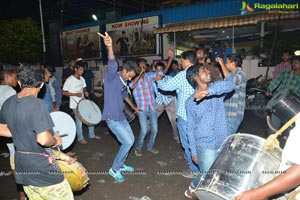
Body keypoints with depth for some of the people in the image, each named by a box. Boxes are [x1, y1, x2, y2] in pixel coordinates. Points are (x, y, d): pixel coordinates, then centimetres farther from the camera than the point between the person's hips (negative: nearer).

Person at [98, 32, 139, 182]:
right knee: (127, 142, -9)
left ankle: (121, 164, 34)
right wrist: (110, 47, -55)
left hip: (121, 116, 9)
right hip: (112, 118, -9)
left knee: (130, 139, 16)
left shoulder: (123, 82, 10)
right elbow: (113, 65, -36)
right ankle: (114, 169, 10)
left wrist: (133, 106, 41)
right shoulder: (112, 77, -14)